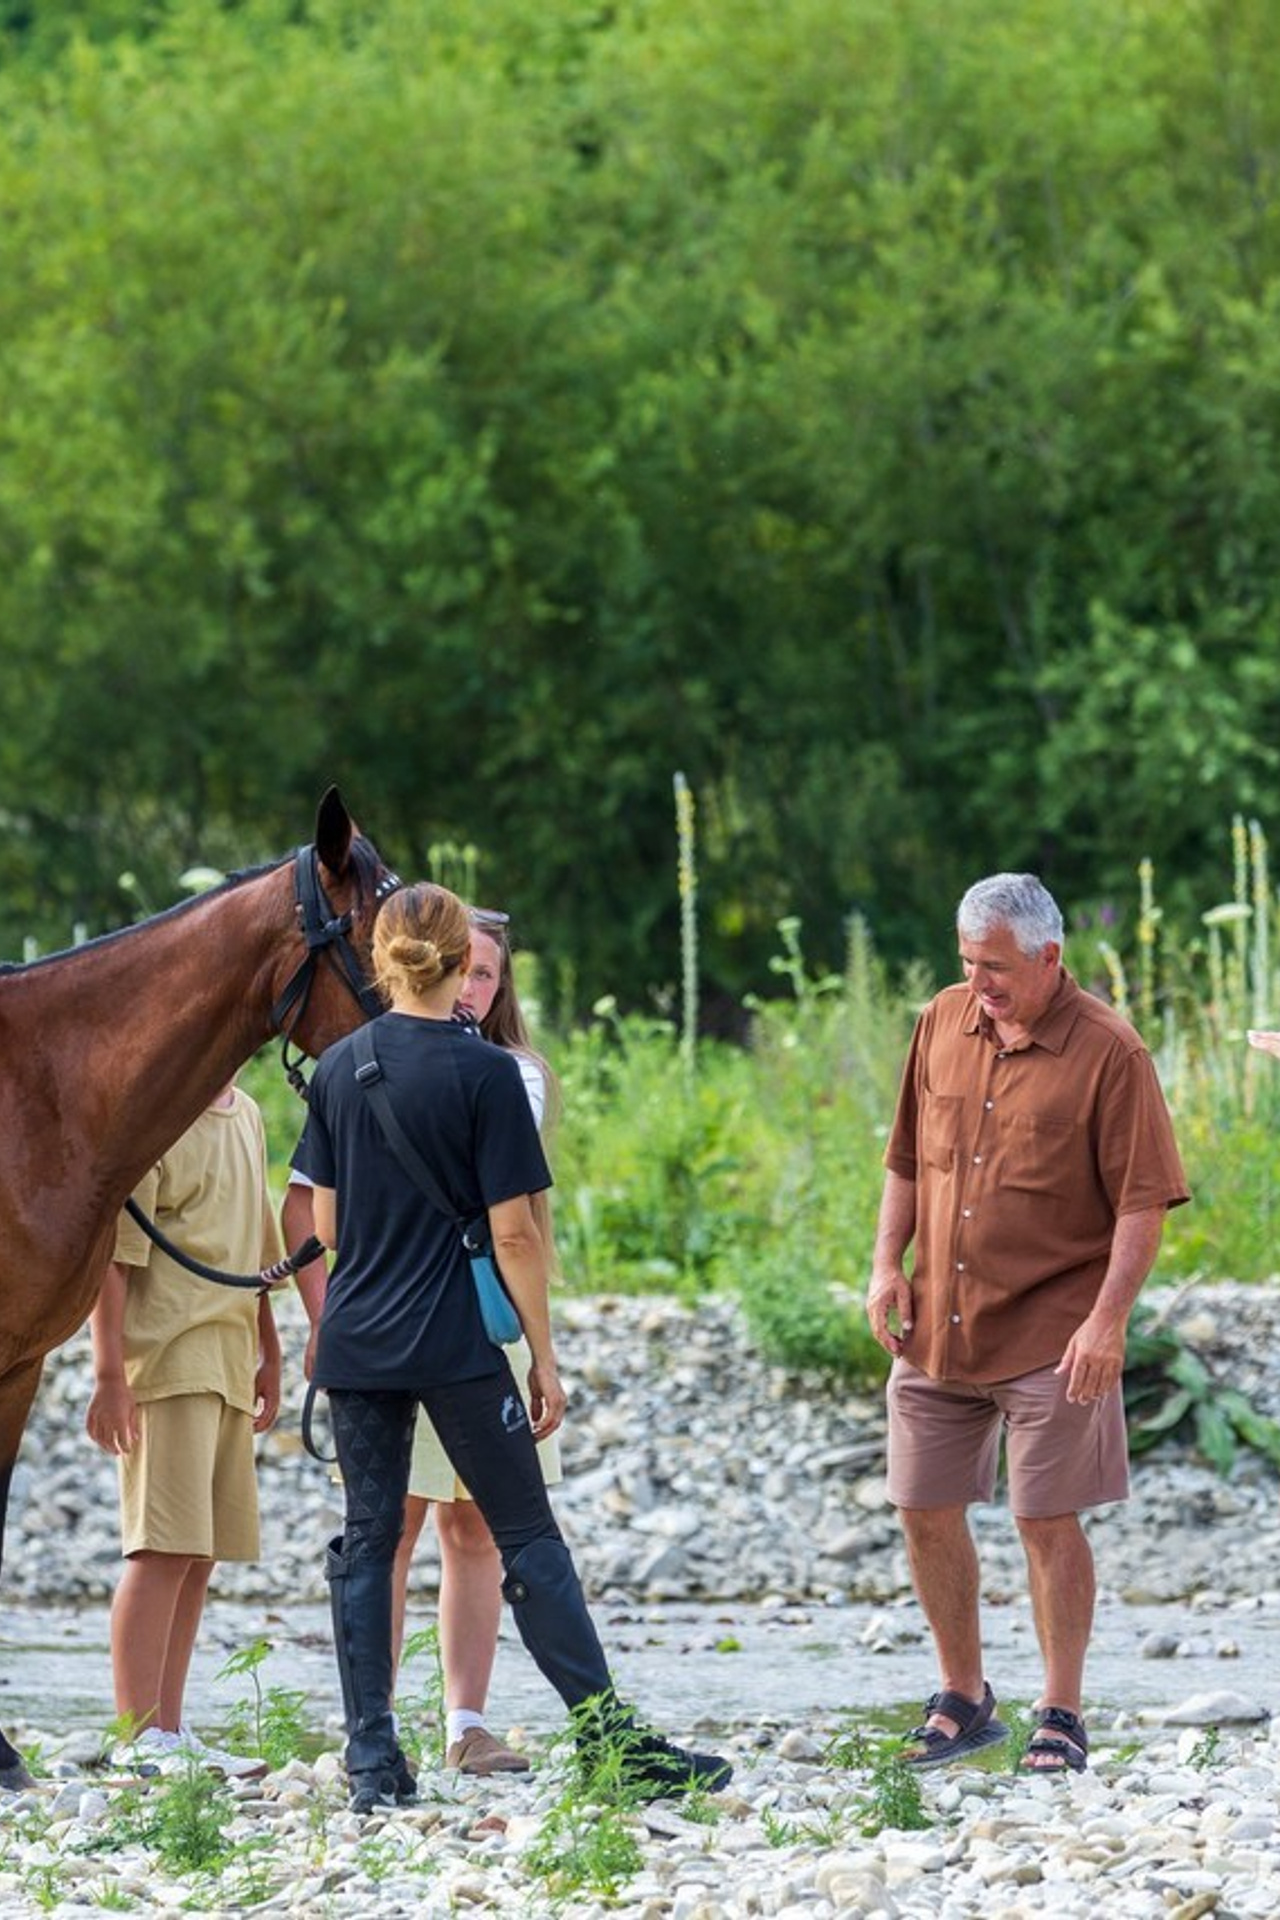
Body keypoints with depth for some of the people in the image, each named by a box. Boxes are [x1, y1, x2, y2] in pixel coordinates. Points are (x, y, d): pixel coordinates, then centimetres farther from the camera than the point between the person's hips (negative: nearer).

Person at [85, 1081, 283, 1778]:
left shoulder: (245, 1117, 17)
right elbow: (113, 1254, -14)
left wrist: (268, 1354, 27)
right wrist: (109, 1374, -19)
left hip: (228, 1367, 9)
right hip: (167, 1360, -9)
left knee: (201, 1555, 8)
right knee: (164, 1548, -13)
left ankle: (168, 1733, 12)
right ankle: (140, 1741, -13)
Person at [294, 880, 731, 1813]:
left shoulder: (340, 1067, 4)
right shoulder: (485, 1071, -9)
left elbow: (325, 1222, 8)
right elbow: (514, 1231, -10)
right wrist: (544, 1355, -4)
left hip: (355, 1342, 4)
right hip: (456, 1346, -4)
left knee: (367, 1538, 7)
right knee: (530, 1538, 0)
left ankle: (372, 1761, 3)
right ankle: (609, 1737, -3)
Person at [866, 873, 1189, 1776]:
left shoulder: (1108, 1053, -11)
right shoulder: (943, 1024, 6)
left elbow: (1143, 1202, -12)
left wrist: (1108, 1319, -20)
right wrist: (888, 1263, 5)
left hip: (1050, 1338, -6)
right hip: (937, 1328, 6)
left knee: (1049, 1522, -1)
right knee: (927, 1512, 9)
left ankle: (1062, 1717, 10)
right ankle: (963, 1701, 24)